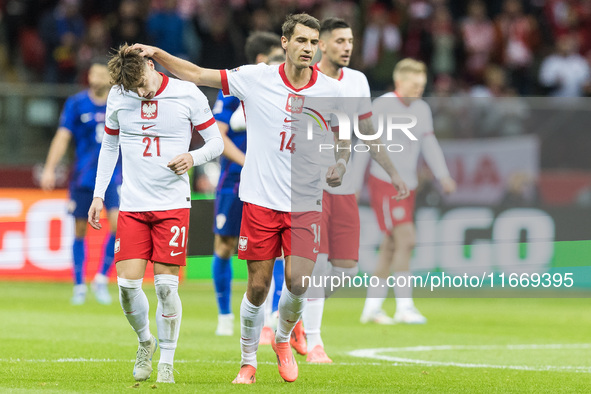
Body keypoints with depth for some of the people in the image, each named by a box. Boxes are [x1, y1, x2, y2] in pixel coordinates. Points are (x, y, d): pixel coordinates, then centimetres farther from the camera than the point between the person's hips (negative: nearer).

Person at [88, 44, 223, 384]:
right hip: (132, 205, 2)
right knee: (128, 285, -6)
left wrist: (193, 157, -19)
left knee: (166, 285, -8)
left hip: (173, 204, -2)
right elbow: (110, 145, 17)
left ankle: (167, 363, 7)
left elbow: (217, 142, 2)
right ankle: (146, 341, 23)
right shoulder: (118, 97, 3)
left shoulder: (188, 94, -5)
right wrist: (99, 194, 12)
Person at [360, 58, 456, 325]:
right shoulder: (382, 106, -10)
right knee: (406, 240, -15)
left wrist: (443, 176, -4)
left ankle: (372, 308, 15)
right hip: (384, 183, -7)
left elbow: (429, 145, 10)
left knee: (391, 246, 8)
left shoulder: (422, 109, 10)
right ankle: (404, 307, -14)